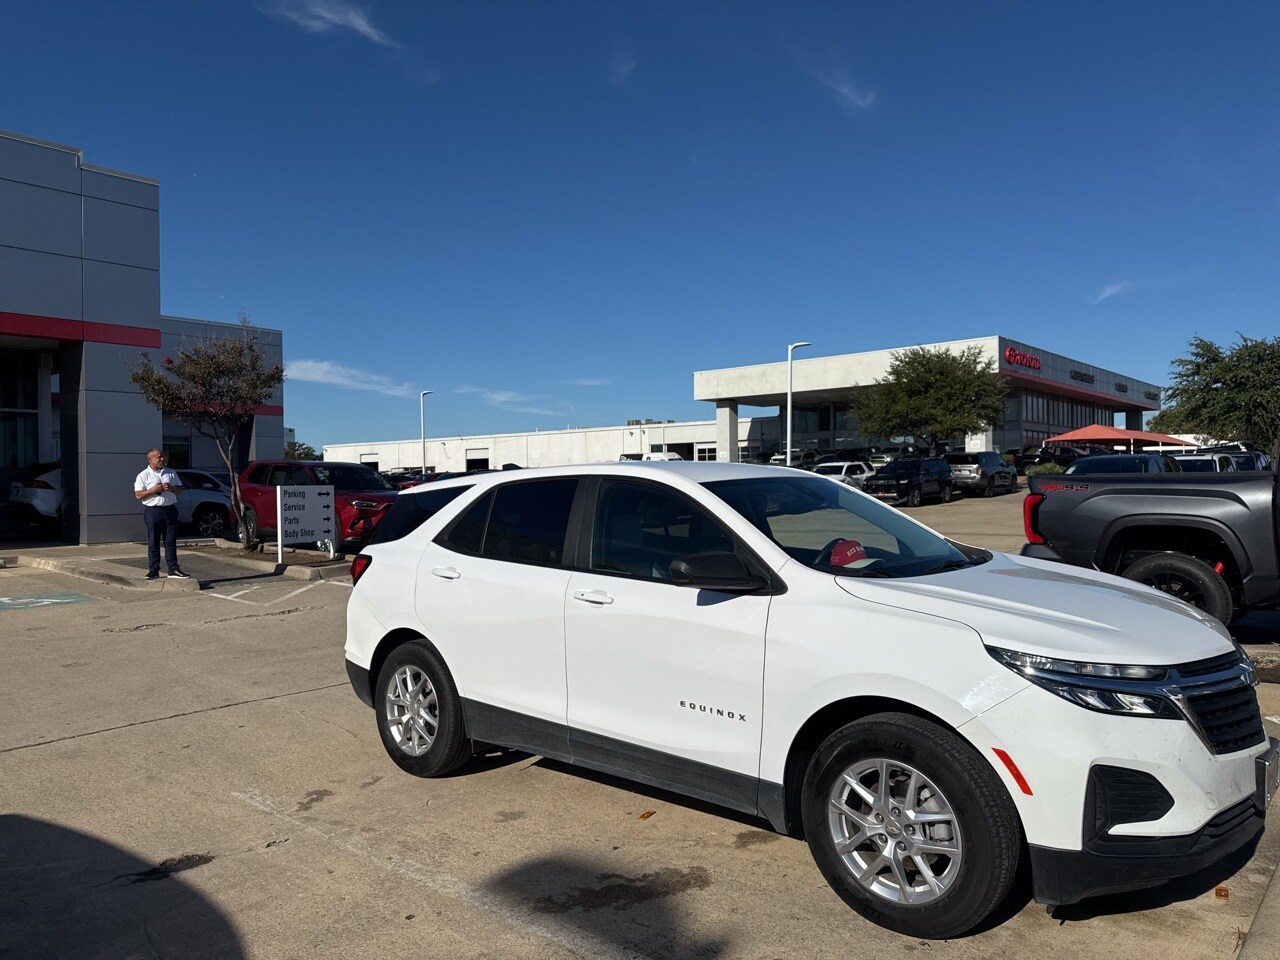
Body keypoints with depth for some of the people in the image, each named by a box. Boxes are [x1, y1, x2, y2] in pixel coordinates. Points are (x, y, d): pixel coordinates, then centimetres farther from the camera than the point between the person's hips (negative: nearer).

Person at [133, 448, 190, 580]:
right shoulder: (143, 476, 1)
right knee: (153, 543, 3)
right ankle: (153, 570, 10)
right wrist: (154, 490, -15)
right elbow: (138, 495, -4)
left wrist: (172, 488, -6)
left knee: (171, 541, 3)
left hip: (170, 510, 3)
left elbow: (180, 489, 15)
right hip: (152, 511, -3)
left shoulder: (171, 473, 11)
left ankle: (173, 570, 6)